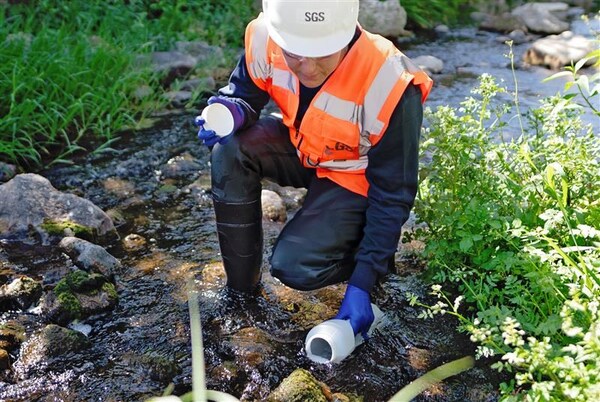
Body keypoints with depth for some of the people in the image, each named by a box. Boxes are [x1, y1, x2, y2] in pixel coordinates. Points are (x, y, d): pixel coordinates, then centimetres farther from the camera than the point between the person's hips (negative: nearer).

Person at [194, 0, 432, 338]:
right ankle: (241, 283, -7)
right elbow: (245, 93, -2)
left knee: (294, 267, -21)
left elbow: (392, 194, -25)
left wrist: (361, 285, -26)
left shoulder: (389, 87, -34)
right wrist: (232, 111, -30)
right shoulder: (265, 39, -24)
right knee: (230, 150, -23)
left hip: (358, 178, -5)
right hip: (302, 150, 5)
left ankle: (375, 250, 10)